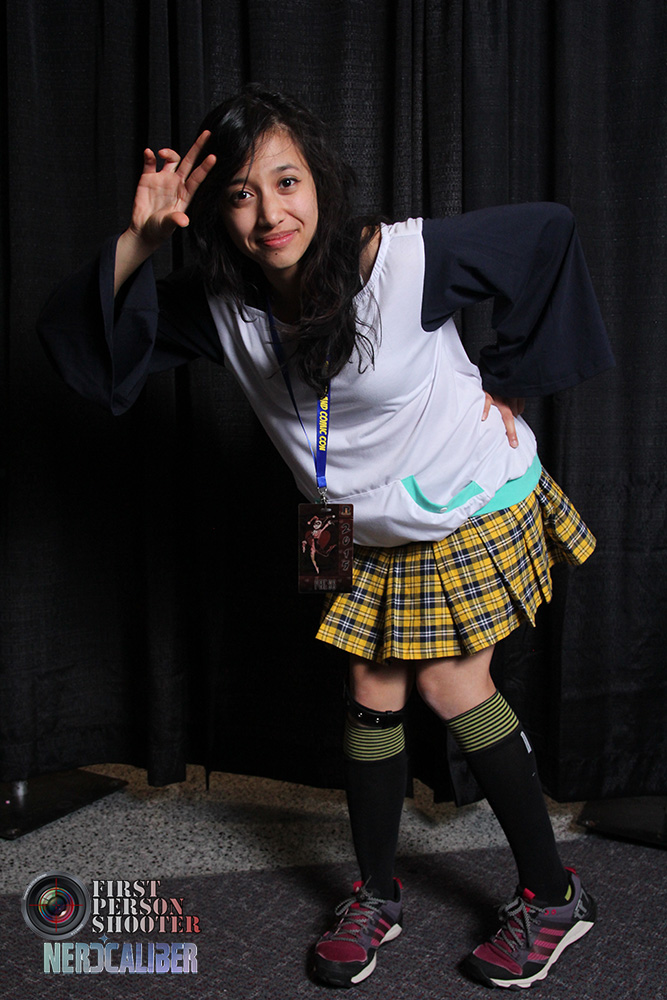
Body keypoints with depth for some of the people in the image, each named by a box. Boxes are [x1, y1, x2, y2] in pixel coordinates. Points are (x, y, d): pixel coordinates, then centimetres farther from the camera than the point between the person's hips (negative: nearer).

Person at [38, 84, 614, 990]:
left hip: (476, 506, -4)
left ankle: (553, 895, 17)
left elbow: (548, 232, -14)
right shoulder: (221, 304, -13)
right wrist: (139, 241, -29)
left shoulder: (409, 258, -26)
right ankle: (378, 896, 30)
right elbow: (86, 341, -13)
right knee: (373, 698, 9)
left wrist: (506, 380, -10)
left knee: (450, 685, -5)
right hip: (375, 534, 5)